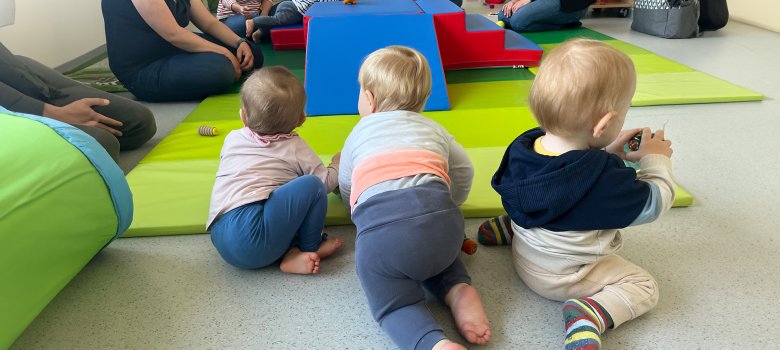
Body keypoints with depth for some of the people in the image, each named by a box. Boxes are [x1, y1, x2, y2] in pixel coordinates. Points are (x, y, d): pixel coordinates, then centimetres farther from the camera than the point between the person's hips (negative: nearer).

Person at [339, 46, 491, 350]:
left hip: (380, 225, -3)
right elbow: (464, 172, 36)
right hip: (441, 218, 3)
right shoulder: (434, 129, 30)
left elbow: (346, 192, 34)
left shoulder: (357, 135, 27)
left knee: (395, 303, 12)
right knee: (436, 253, 35)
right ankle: (459, 289, 6)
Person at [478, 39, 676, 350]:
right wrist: (656, 159, 0)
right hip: (564, 275, -6)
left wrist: (608, 154, 2)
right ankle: (589, 316, -15)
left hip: (525, 256, 7)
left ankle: (509, 227, 20)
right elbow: (653, 204, -14)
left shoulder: (524, 145, -15)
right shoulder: (605, 177, -34)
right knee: (643, 286, 5)